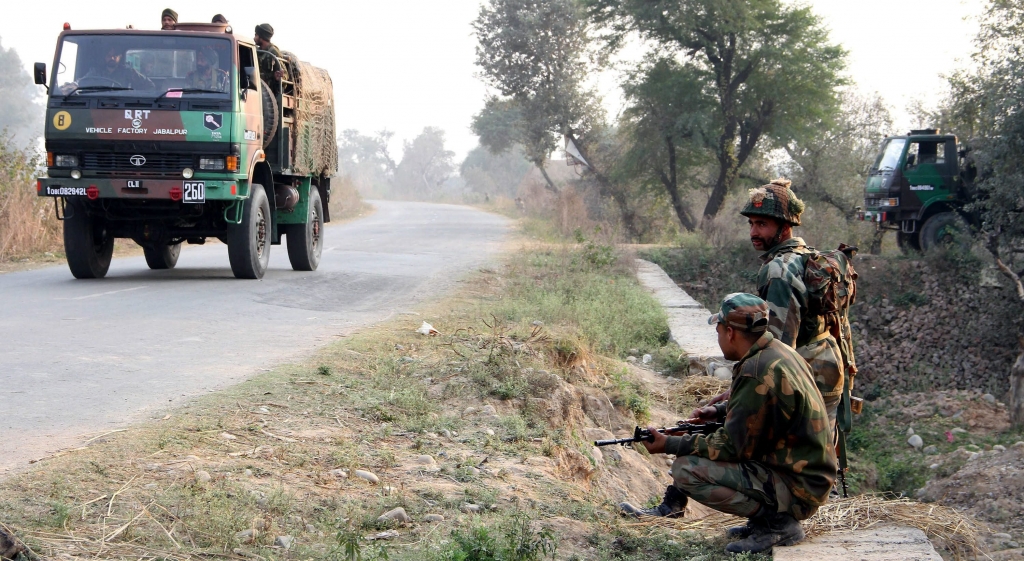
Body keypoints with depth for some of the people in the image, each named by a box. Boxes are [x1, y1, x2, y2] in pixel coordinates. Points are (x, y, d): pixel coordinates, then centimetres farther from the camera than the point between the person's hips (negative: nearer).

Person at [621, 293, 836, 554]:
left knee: (686, 470, -19)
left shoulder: (757, 373, -25)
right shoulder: (779, 351, 5)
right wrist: (720, 412, 12)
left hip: (796, 489, -10)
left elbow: (733, 447, -19)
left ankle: (776, 522, -10)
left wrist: (670, 445, -11)